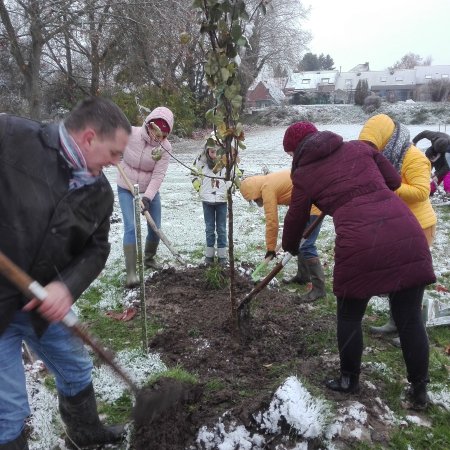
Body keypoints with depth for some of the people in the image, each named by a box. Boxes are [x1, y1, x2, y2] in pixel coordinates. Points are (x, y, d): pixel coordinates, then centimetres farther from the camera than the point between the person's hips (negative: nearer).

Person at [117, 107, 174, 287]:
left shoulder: (165, 147, -18)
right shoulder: (130, 133, -21)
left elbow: (158, 175, -22)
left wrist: (147, 197, -31)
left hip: (150, 191, 2)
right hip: (126, 189, -2)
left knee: (155, 228, 6)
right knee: (130, 228, -13)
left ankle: (149, 258, 35)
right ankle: (131, 271, -8)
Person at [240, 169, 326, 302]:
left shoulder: (267, 188, -14)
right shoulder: (270, 181, 14)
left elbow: (271, 221, -13)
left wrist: (270, 247, -5)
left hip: (314, 203, -11)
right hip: (309, 202, 11)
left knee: (307, 245, -12)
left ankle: (319, 287, -8)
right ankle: (303, 275, 31)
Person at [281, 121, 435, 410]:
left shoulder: (304, 175, 12)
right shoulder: (359, 146, 19)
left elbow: (296, 220, 22)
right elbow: (394, 181, 22)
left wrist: (290, 248, 41)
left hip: (360, 246, -4)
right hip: (407, 235, 4)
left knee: (350, 316, 19)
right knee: (410, 318, 15)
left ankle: (349, 380, 35)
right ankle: (420, 391, 29)